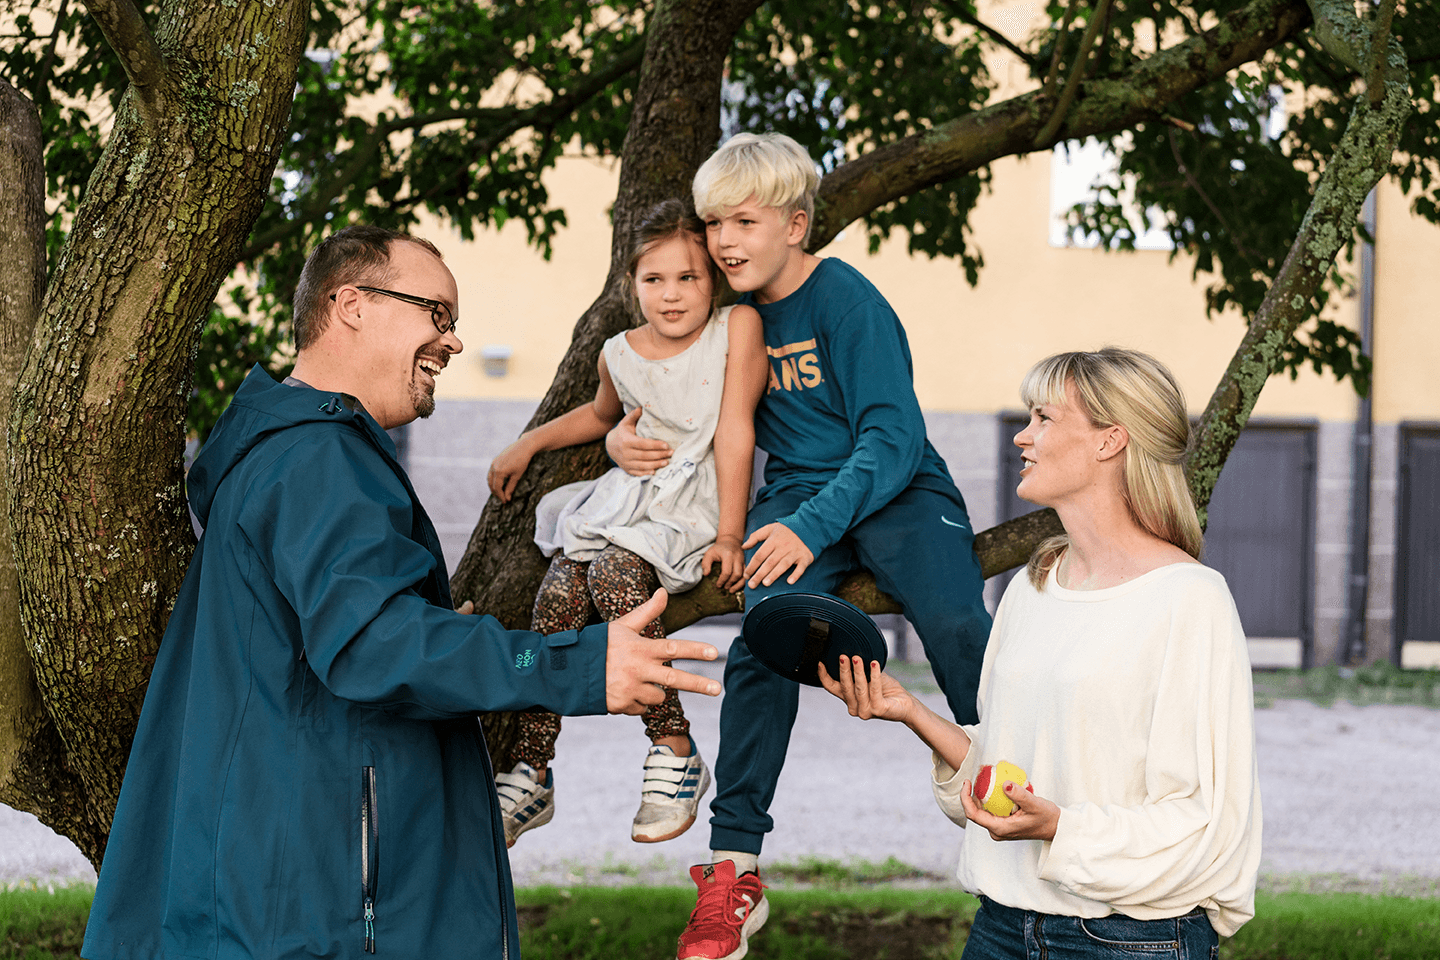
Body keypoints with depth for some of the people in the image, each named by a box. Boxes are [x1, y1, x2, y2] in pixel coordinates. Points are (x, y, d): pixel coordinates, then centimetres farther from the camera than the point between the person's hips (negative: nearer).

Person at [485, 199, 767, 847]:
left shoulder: (737, 328, -10)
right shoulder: (620, 355, 5)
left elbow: (734, 433, -12)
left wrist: (728, 536, -15)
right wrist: (529, 443, 18)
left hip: (701, 501, -5)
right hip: (629, 494, 5)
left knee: (614, 572, -31)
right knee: (559, 593, -19)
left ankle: (675, 754, -22)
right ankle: (531, 775, -9)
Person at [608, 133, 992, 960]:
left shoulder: (847, 301, -10)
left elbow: (893, 438, -17)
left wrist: (814, 524, -30)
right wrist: (626, 439, 1)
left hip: (895, 490, -3)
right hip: (797, 493, 4)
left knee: (959, 629, -32)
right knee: (763, 641, -25)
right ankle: (734, 872, -20)